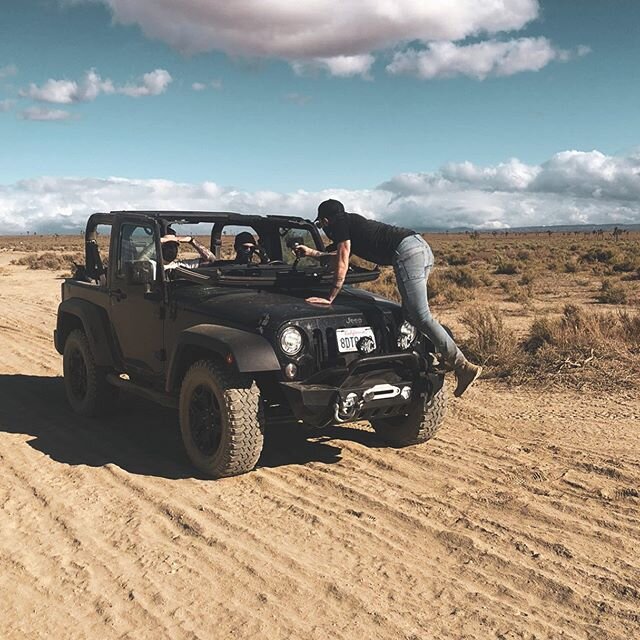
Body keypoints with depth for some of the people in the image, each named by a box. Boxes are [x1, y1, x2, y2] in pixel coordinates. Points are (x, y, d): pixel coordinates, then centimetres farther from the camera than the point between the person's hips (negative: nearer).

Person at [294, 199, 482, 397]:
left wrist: (330, 298, 7)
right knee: (411, 312, 15)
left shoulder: (340, 223, 6)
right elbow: (340, 251, 47)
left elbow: (342, 265, 3)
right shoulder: (352, 221, 32)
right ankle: (449, 358, 11)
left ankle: (464, 367, -14)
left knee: (421, 316, -11)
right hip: (422, 246, 10)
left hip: (406, 252, -10)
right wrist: (312, 252, 55)